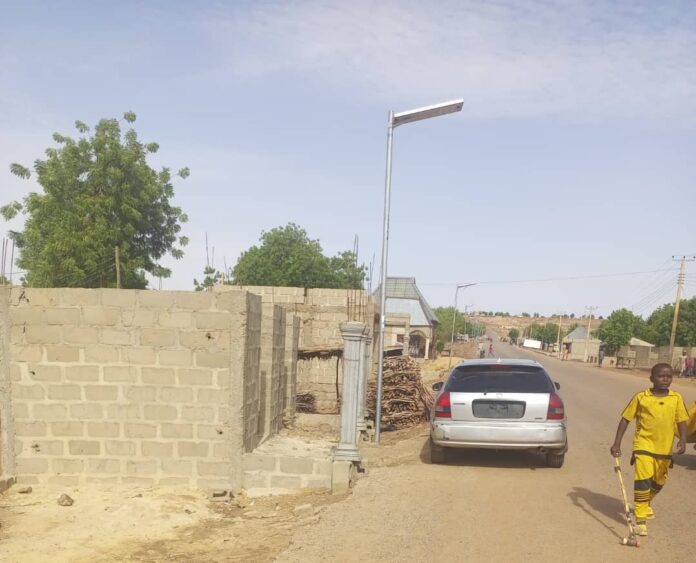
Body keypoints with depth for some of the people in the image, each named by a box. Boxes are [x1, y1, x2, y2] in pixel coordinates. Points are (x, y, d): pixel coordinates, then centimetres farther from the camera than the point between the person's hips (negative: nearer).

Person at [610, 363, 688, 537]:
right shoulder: (640, 397, -8)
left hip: (665, 448, 4)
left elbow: (681, 420, 3)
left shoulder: (676, 398, -1)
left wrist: (682, 439, -15)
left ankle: (646, 503, 50)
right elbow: (625, 419, -3)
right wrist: (616, 443, -7)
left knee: (658, 483, 21)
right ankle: (640, 519, -4)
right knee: (643, 481, -13)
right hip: (644, 446, -4)